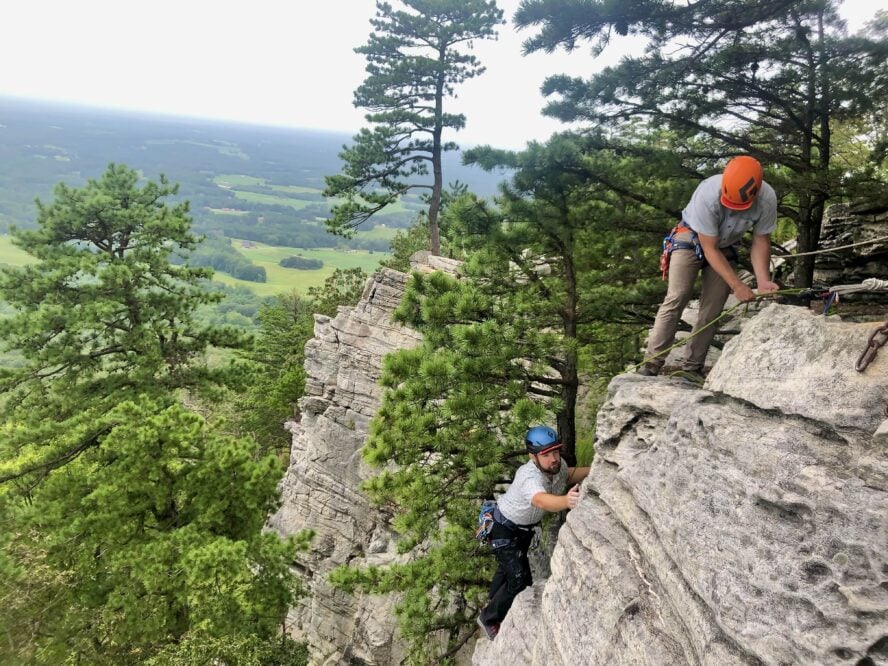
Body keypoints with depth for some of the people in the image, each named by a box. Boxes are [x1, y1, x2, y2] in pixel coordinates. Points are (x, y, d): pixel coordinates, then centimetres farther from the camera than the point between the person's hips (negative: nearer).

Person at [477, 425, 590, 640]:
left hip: (526, 527, 8)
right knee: (519, 580, -10)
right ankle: (489, 619, 16)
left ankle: (494, 603, 55)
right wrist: (566, 501, -85)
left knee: (508, 568, 27)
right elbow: (542, 500, -65)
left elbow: (568, 475, 4)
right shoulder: (530, 478, -43)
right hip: (504, 529, -8)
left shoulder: (557, 464, -21)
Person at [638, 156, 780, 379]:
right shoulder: (708, 195, -36)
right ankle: (651, 364, -18)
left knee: (712, 310, -4)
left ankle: (693, 368, 2)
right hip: (692, 238, -4)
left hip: (726, 247, 4)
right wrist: (737, 286, -29)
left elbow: (760, 242, -11)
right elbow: (710, 249, -28)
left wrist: (763, 280, -26)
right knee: (676, 299, -17)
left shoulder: (767, 199, -25)